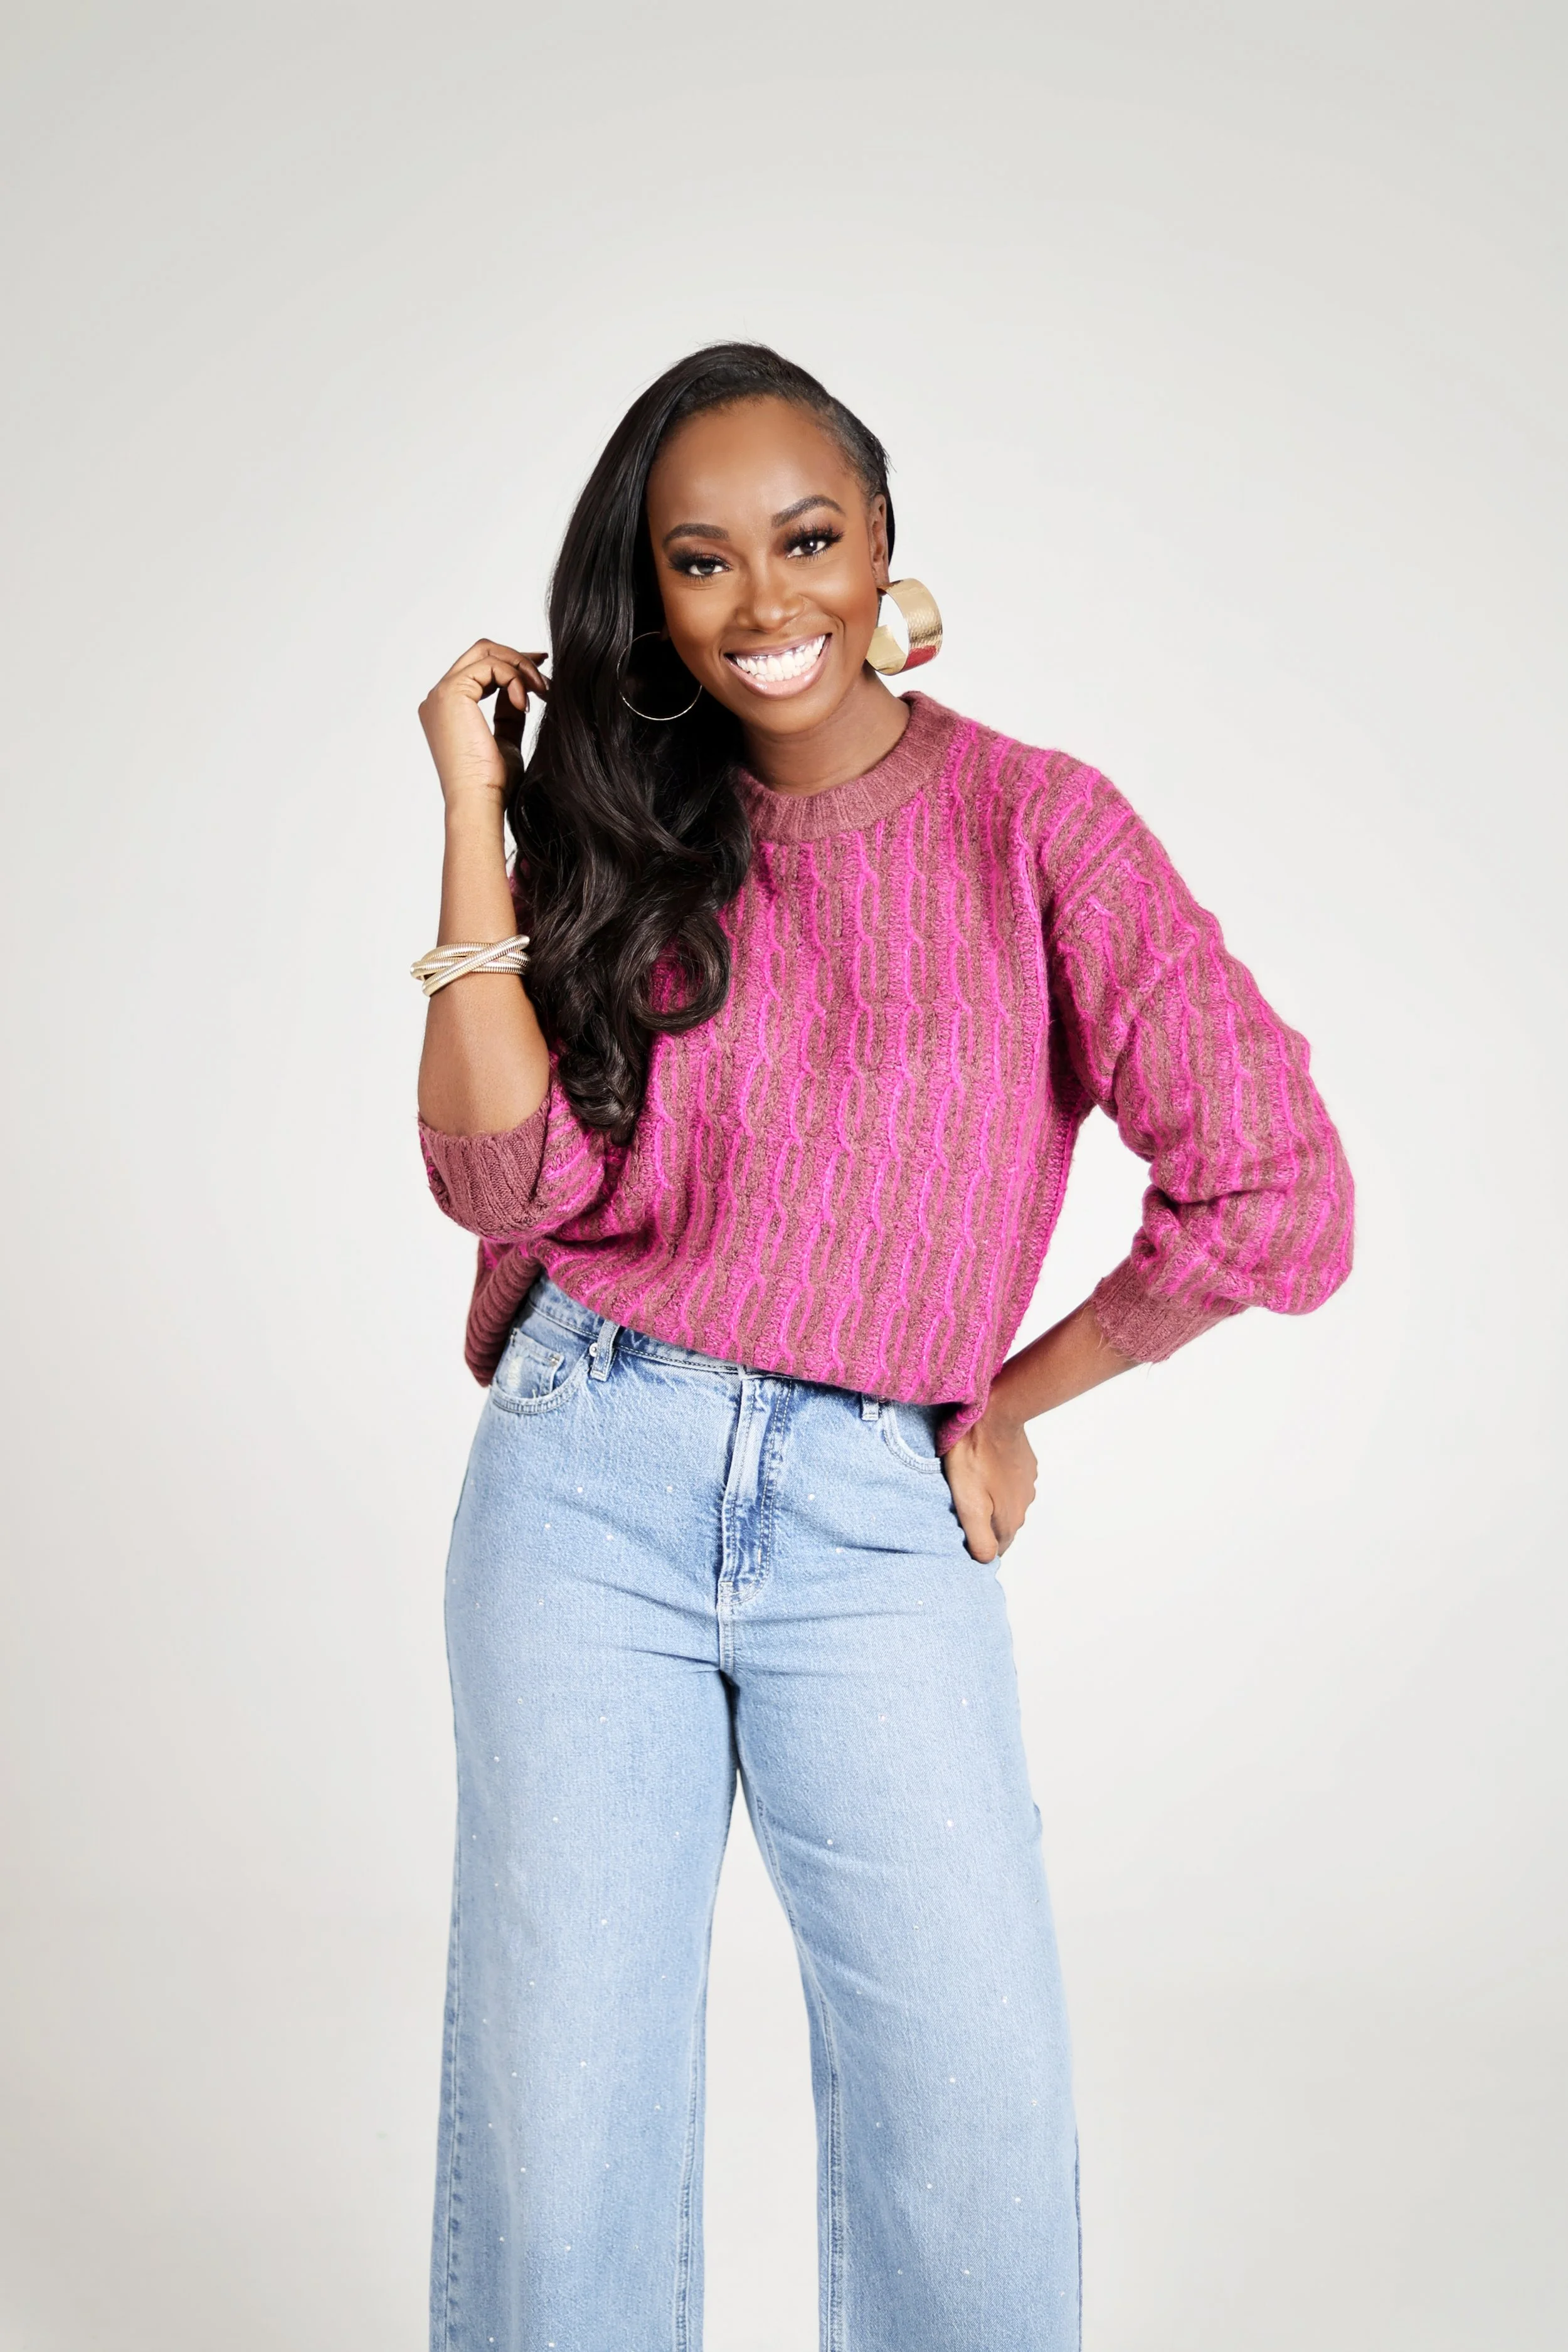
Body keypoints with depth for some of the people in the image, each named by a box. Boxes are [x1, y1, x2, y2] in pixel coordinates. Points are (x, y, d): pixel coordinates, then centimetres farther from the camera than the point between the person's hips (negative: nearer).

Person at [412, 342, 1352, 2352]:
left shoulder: (1032, 823, -1)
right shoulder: (628, 840, 10)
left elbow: (1270, 1199, -8)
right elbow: (502, 1181, -5)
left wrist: (1011, 1401, 1)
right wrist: (477, 807, -3)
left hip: (877, 1517, -2)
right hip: (590, 1485, 2)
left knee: (979, 2105, -7)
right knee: (563, 2091, 3)